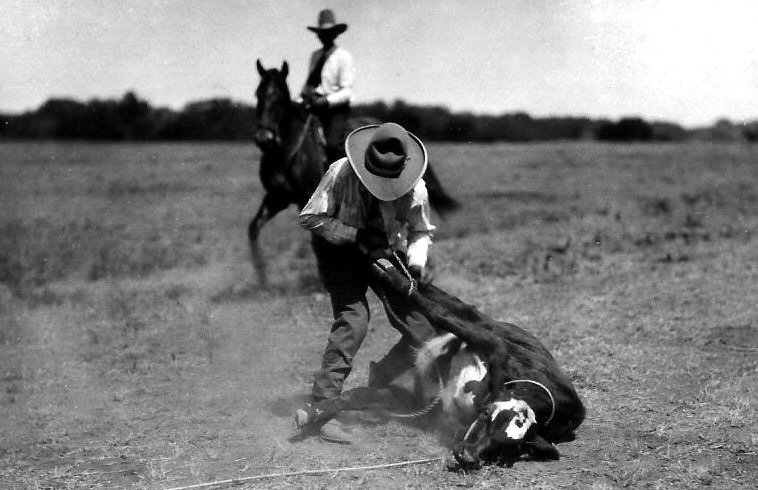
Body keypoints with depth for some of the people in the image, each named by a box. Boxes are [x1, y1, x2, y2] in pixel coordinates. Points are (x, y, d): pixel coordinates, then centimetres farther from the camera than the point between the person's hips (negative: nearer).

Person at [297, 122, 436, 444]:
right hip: (341, 252, -3)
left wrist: (416, 264, -23)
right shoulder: (341, 173, -27)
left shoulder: (415, 188, -20)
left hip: (387, 254, 4)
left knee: (423, 331, -5)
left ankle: (380, 382, 22)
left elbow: (421, 232, -2)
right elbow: (310, 218, -19)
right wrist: (357, 235, -28)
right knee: (352, 319, -25)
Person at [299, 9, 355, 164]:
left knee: (333, 145, -24)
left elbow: (347, 92, -9)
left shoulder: (343, 56, -3)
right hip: (313, 106, 6)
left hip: (336, 108, -6)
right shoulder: (315, 56, 16)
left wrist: (326, 101, -23)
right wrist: (301, 97, 0)